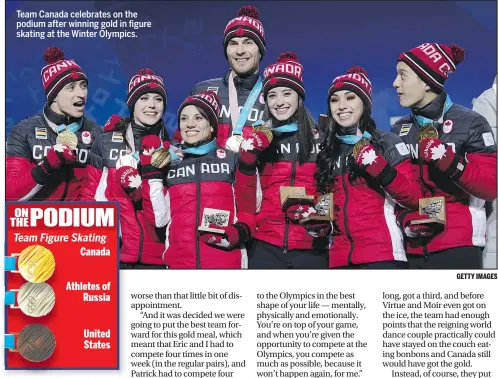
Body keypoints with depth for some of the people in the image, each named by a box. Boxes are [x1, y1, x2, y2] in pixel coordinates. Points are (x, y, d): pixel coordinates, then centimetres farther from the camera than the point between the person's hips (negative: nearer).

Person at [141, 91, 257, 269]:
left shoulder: (232, 159, 8)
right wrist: (151, 174, 0)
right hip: (179, 261, 2)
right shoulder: (167, 164, 14)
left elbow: (248, 207, 6)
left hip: (226, 261, -2)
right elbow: (159, 219, 6)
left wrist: (240, 231, -14)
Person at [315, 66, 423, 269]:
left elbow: (414, 197, -5)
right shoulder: (327, 151, 15)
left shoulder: (388, 143, 2)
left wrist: (378, 167, -16)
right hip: (340, 257, 5)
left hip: (383, 254, -4)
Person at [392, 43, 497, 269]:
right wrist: (404, 218, -5)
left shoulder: (469, 123, -6)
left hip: (457, 247, -4)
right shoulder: (399, 131, 9)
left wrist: (451, 163, -23)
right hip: (412, 248, 5)